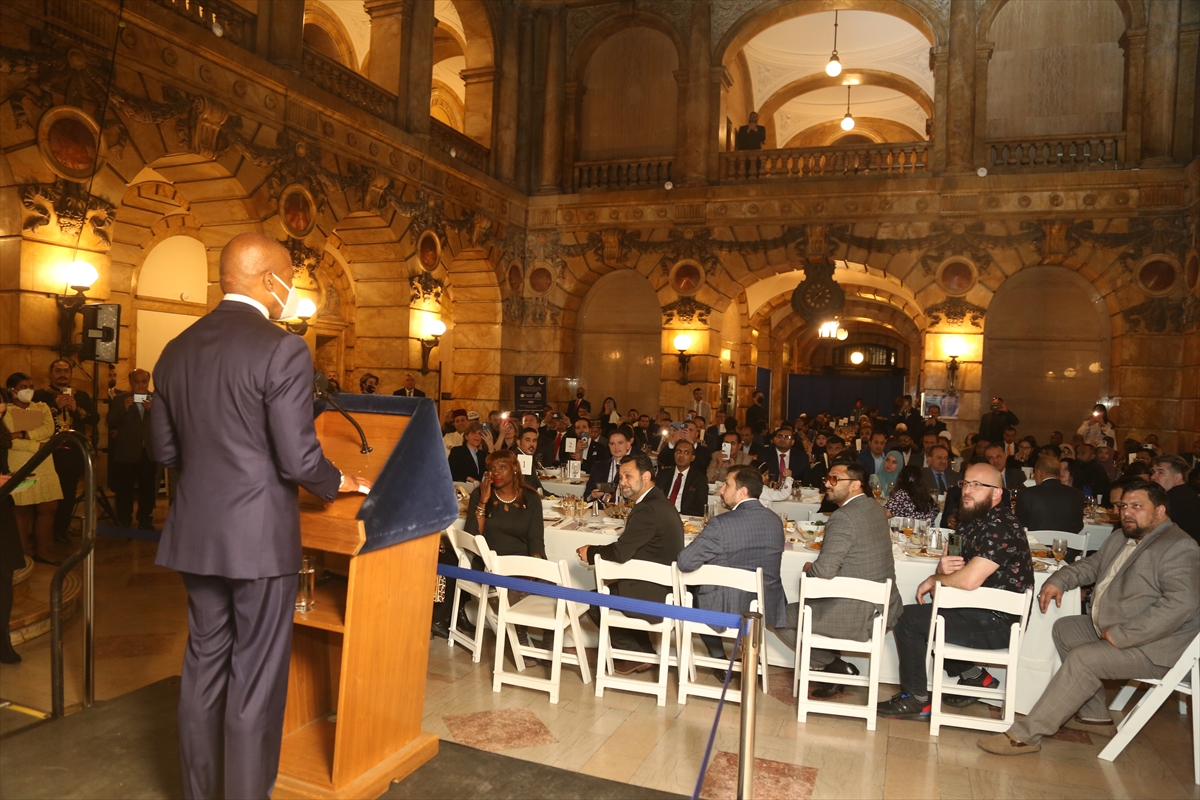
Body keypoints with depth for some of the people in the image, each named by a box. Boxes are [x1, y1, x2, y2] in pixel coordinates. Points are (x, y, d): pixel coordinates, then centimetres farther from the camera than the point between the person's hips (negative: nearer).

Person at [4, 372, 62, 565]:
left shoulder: (42, 408, 10)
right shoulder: (6, 412, -2)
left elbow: (49, 430, -7)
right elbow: (10, 441, -13)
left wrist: (23, 435, -18)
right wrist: (39, 446, -17)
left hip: (44, 467, 4)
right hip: (19, 468, -4)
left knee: (47, 509, 4)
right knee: (22, 511, 1)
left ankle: (43, 551, 13)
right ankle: (25, 553, 10)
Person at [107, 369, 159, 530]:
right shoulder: (120, 399, 2)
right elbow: (111, 422, -7)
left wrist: (151, 409, -21)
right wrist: (123, 409, -22)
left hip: (149, 452, 1)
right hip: (126, 452, -1)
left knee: (148, 490, 8)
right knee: (124, 490, 6)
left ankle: (146, 522, 20)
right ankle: (123, 523, 16)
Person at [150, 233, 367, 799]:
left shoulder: (177, 349, 6)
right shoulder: (282, 350, -16)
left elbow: (163, 449, 12)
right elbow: (298, 459, -18)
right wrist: (337, 484, 1)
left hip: (196, 533, 7)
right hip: (259, 537, -7)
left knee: (204, 665, 19)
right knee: (255, 678, 6)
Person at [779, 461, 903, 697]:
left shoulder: (843, 517, -22)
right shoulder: (875, 508, 7)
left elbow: (824, 571, -27)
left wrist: (808, 568, -5)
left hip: (860, 616, -9)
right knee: (810, 604, 30)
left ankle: (832, 665, 9)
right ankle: (833, 666, 28)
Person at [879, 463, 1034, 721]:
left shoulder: (1001, 527, -22)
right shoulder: (972, 519, 8)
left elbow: (969, 580, -31)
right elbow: (954, 564, 13)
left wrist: (934, 579, -11)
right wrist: (943, 566, -13)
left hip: (996, 624, -10)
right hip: (978, 612, 10)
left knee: (908, 621, -9)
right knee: (912, 613, 18)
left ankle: (915, 700, 4)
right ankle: (973, 675, 20)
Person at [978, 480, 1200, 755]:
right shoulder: (1121, 539, 12)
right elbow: (1089, 565, 24)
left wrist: (1121, 636, -28)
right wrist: (1058, 581, 2)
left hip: (1154, 646, -10)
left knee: (1083, 659, -25)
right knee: (1064, 628, 14)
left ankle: (1025, 735, -21)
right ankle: (1096, 716, 18)